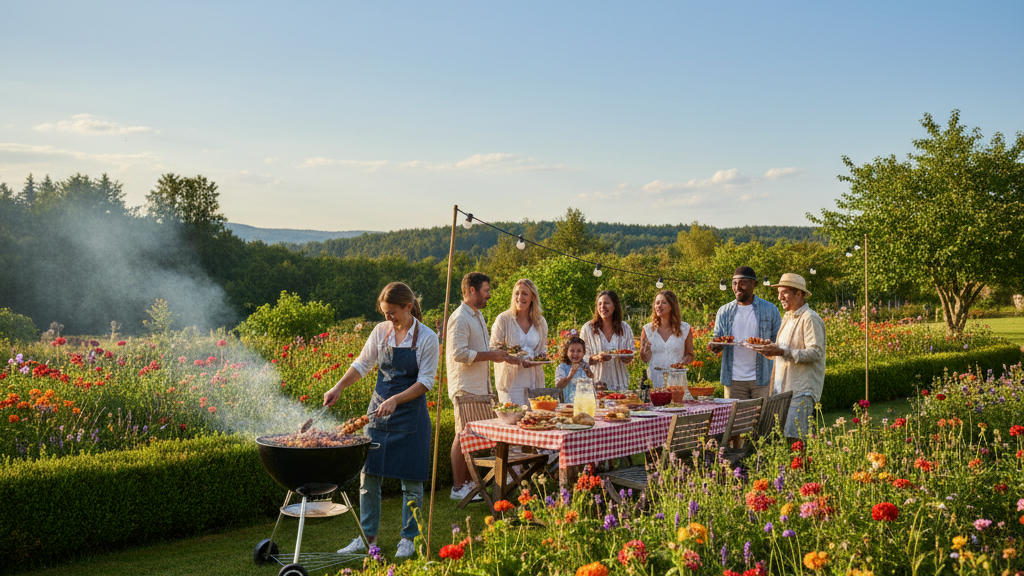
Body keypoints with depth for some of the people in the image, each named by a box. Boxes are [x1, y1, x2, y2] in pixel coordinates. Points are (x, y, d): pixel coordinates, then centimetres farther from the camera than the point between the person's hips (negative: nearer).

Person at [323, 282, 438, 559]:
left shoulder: (426, 338, -9)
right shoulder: (381, 331, 3)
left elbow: (425, 381, -11)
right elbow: (361, 365, 11)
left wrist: (396, 399, -22)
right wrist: (339, 387, -3)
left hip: (410, 412, -4)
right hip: (378, 408, 4)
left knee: (410, 478, 4)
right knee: (368, 474, 4)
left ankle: (408, 538, 19)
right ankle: (367, 536, 17)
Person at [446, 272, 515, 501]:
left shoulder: (477, 315, 19)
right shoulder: (460, 318, -14)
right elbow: (459, 354, -22)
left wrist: (499, 354, 13)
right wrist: (490, 355, -18)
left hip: (479, 387, 10)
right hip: (465, 387, -10)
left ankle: (468, 482, 20)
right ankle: (458, 488, 1)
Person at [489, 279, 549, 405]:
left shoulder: (541, 322, 10)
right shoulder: (503, 319, -3)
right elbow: (494, 349, -5)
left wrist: (541, 357, -5)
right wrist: (518, 359, -19)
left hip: (534, 380, 4)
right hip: (510, 379, -4)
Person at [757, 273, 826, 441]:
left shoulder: (810, 318, -10)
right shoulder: (788, 317, 20)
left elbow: (815, 352, -19)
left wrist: (783, 352, -24)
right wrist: (772, 349, 7)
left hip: (802, 389, -9)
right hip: (784, 387, 9)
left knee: (795, 437, -12)